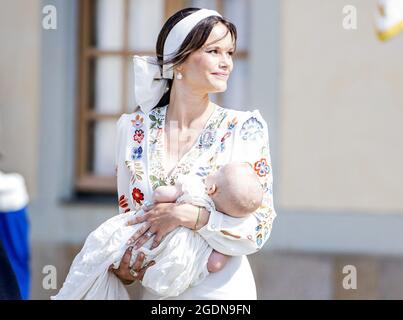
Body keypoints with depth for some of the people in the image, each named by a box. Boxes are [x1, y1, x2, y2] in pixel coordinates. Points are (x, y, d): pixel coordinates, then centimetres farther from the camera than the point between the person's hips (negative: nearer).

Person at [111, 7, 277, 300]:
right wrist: (121, 265, -10)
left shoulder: (245, 129, -9)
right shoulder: (133, 129, -1)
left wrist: (187, 215, -25)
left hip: (222, 289, -2)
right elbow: (127, 215, 8)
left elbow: (258, 231, -13)